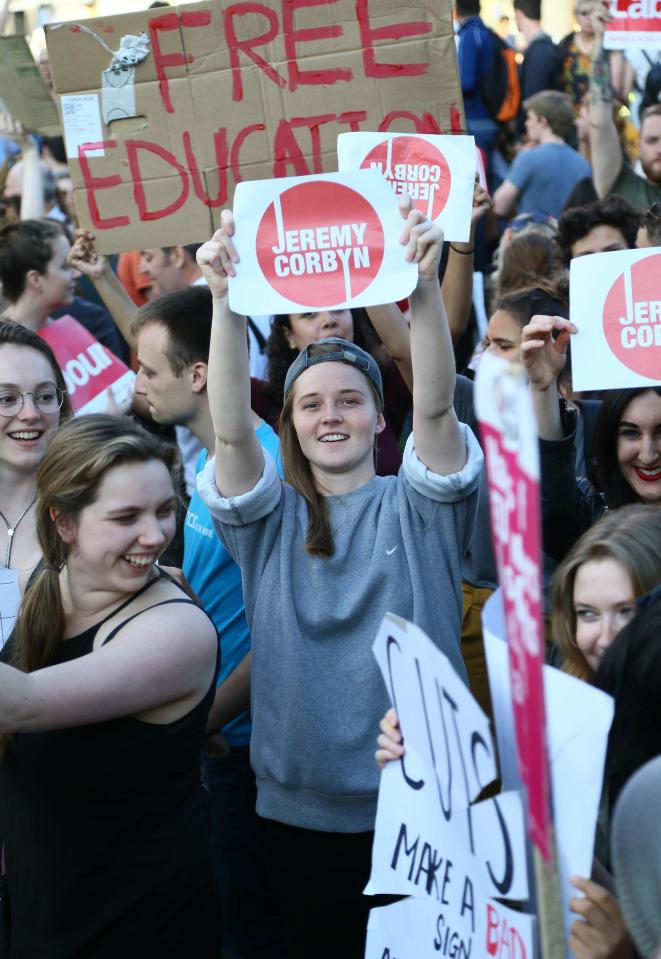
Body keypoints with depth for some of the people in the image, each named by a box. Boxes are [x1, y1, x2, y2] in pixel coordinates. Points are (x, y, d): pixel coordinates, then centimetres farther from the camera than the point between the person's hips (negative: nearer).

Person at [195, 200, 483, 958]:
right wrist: (226, 300, -27)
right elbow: (230, 430, -14)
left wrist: (423, 285, -32)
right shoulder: (270, 519, 2)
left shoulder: (415, 508, -1)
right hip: (301, 812, 1)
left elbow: (435, 407, -17)